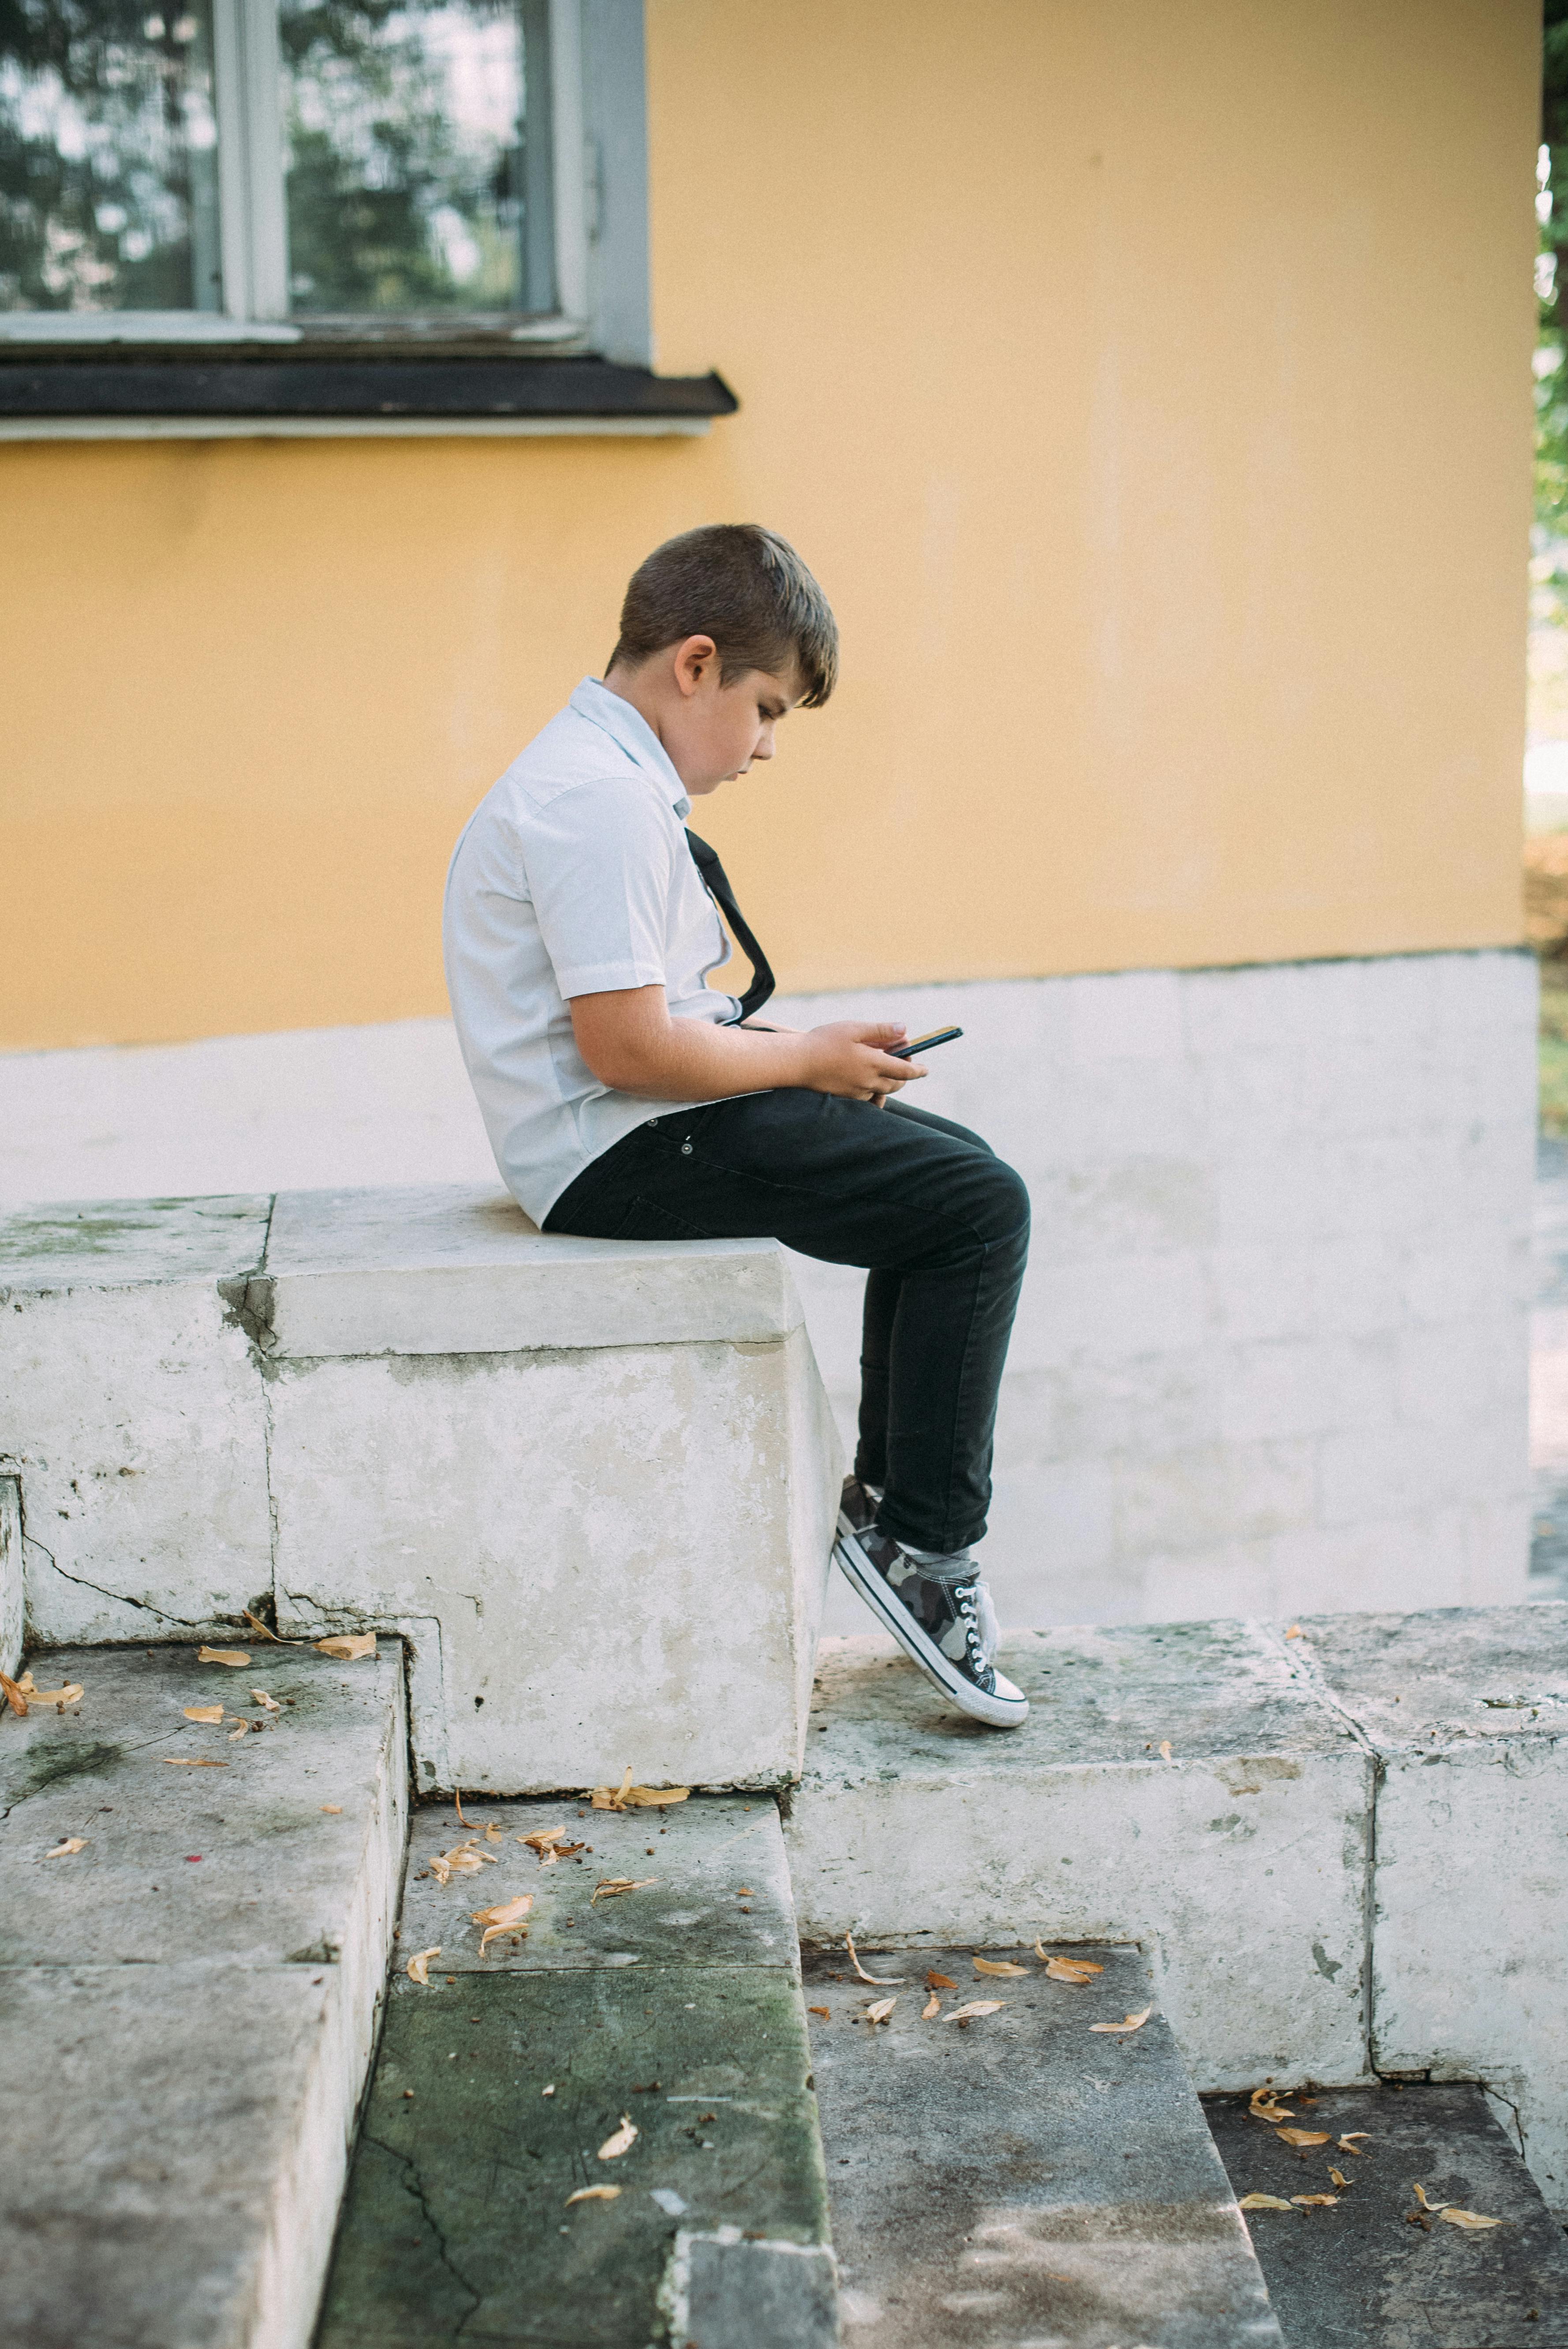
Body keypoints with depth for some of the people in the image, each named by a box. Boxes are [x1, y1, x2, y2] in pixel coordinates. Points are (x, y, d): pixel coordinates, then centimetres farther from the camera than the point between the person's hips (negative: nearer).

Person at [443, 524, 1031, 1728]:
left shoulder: (606, 778, 16)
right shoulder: (599, 797, -19)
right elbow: (626, 1046, -24)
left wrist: (795, 1044, 7)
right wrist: (809, 1060, -11)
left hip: (642, 1134, 11)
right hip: (622, 1154, -11)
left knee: (953, 1167, 19)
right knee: (981, 1209, -13)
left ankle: (890, 1493, 21)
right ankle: (918, 1541, -4)